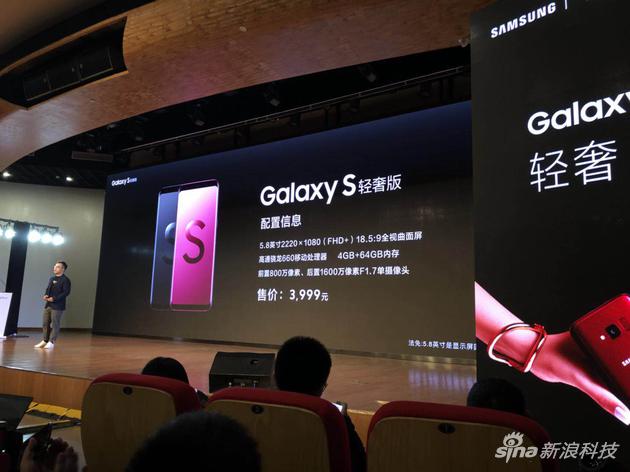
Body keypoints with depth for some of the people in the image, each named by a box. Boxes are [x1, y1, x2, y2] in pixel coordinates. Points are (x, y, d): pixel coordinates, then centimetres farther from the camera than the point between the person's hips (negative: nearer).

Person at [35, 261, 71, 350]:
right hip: (48, 304, 8)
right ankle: (45, 340, 23)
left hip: (57, 306, -8)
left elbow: (66, 292, -16)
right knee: (46, 323, 12)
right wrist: (45, 295, 2)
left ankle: (51, 342, 3)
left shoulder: (65, 280, -9)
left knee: (55, 324, -3)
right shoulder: (52, 279, 17)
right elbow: (48, 289, 24)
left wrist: (54, 298, -19)